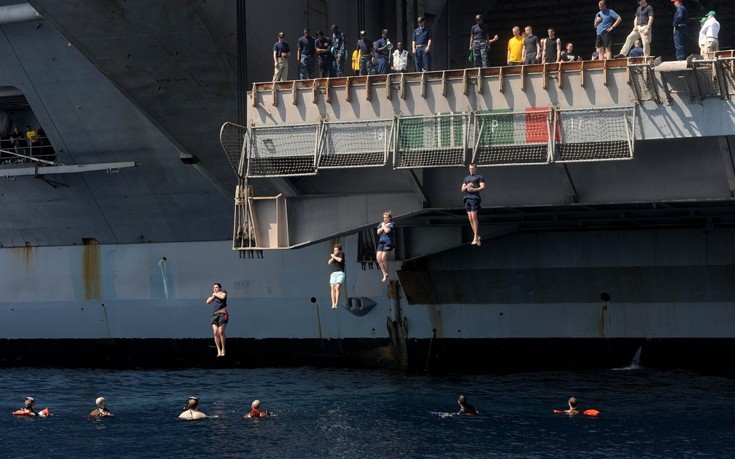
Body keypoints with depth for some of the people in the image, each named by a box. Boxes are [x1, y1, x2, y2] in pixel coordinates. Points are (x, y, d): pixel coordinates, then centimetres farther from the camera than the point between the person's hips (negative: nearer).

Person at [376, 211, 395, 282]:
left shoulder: (391, 224, -1)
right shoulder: (381, 223, 18)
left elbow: (387, 230, -17)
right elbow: (378, 232, 5)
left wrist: (383, 226, 0)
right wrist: (383, 226, -4)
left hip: (388, 242, -6)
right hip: (381, 242, 6)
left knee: (383, 258, -15)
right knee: (378, 258, -5)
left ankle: (386, 272, 6)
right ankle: (384, 274, 6)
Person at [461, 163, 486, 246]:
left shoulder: (480, 177, 6)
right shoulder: (466, 178, 24)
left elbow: (483, 187, -6)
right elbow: (462, 189, 20)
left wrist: (474, 189, -20)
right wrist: (467, 187, -3)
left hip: (475, 198, -6)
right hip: (467, 198, 6)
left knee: (474, 217, -14)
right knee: (470, 218, 1)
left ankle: (475, 237, -15)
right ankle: (477, 236, 7)